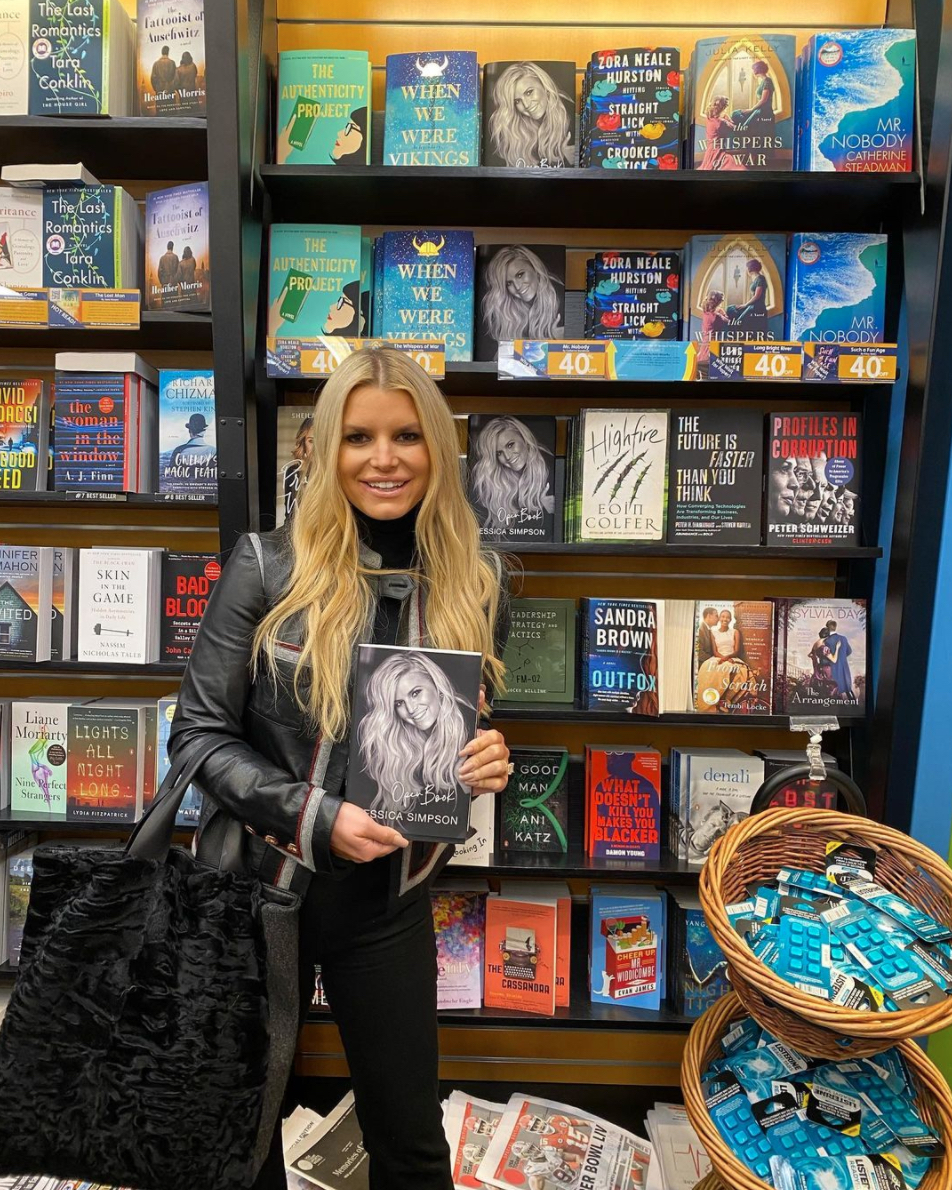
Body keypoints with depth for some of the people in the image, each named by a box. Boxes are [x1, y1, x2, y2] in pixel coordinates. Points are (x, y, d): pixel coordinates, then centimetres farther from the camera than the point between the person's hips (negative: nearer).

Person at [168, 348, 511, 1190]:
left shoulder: (477, 583, -5)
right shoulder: (267, 566, -14)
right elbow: (198, 734, -11)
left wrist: (488, 763, -15)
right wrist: (315, 818, -22)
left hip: (391, 900, 2)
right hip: (257, 885, -1)